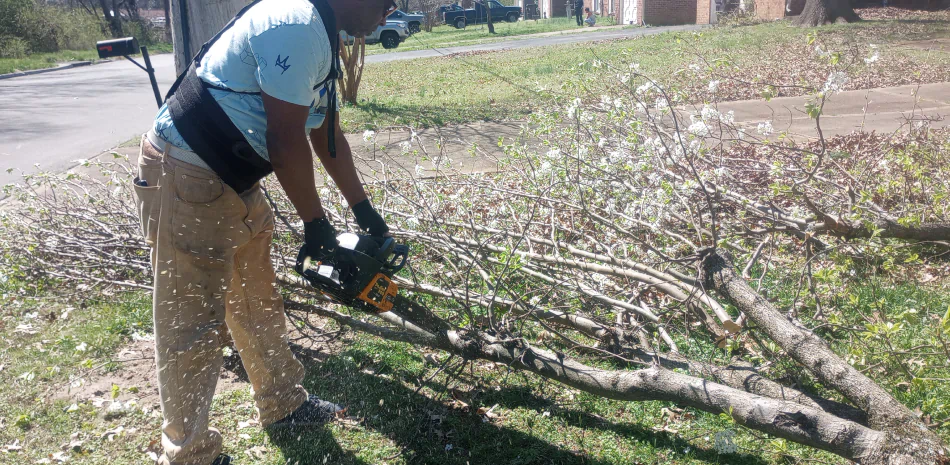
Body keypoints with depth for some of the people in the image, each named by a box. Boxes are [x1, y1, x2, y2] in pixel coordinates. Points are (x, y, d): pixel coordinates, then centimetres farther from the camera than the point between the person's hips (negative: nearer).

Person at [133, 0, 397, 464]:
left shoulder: (320, 38, 12)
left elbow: (327, 136, 18)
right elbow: (286, 141, -23)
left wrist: (364, 210, 22)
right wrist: (316, 224, -11)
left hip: (233, 181, 10)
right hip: (186, 180, -10)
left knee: (258, 303, 19)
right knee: (194, 326, -1)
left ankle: (282, 406, 36)